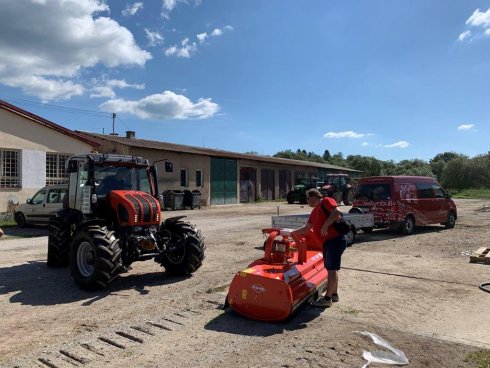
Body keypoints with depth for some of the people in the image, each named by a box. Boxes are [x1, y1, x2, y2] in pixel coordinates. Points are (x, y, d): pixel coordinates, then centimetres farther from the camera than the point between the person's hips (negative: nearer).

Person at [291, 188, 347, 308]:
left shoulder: (326, 201, -6)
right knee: (332, 269, 16)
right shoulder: (314, 212, 20)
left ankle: (327, 298, 0)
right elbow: (306, 228, 23)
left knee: (332, 269, -5)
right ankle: (334, 295, 27)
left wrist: (325, 226, -25)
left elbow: (336, 212, -23)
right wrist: (291, 233, 22)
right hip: (327, 242, 10)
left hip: (336, 240, -10)